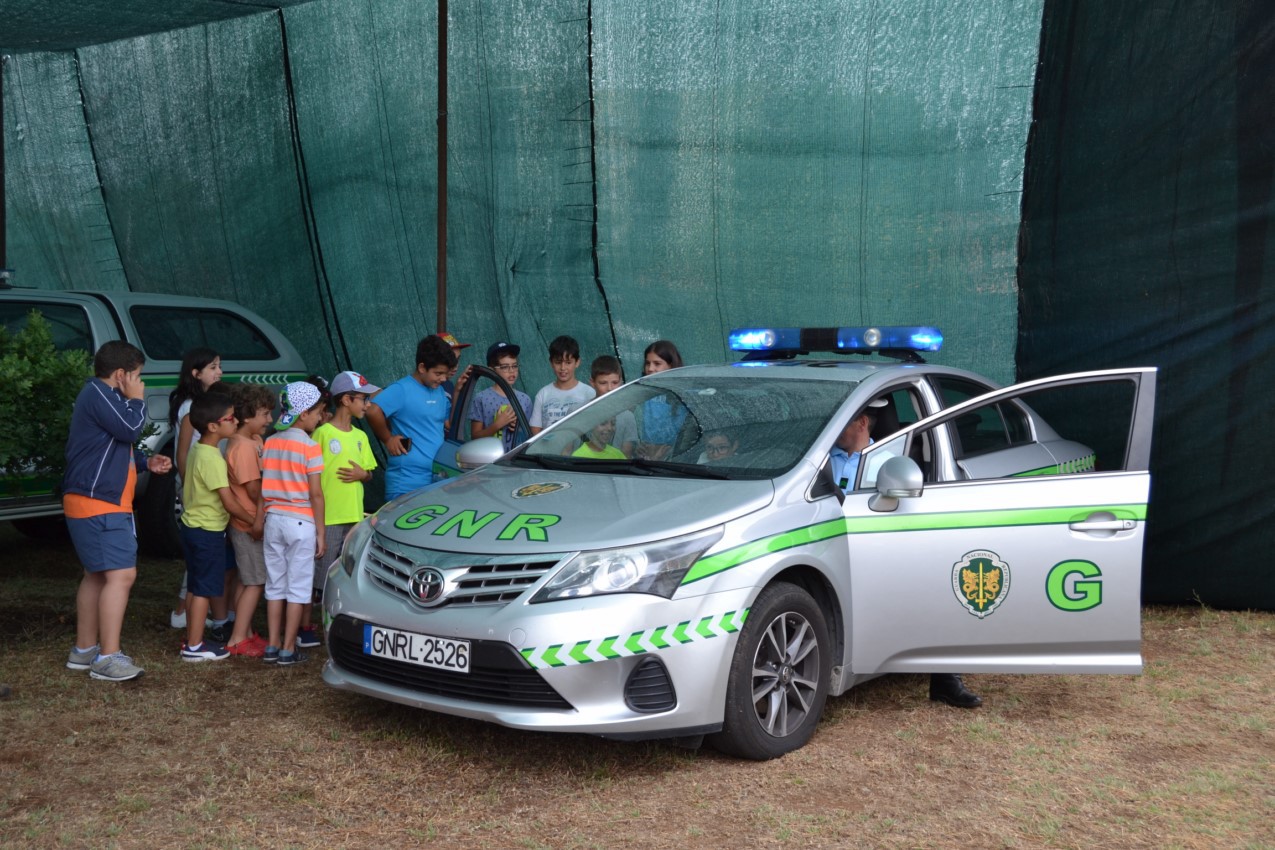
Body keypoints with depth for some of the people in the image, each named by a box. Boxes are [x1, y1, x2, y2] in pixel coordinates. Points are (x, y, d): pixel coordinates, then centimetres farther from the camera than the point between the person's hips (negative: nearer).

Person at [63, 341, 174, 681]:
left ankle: (84, 649, 26)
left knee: (98, 574, 17)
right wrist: (136, 400, -6)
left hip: (100, 502, 12)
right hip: (99, 504, -12)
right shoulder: (97, 393, -13)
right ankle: (108, 657, -15)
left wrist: (146, 462, 13)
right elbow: (130, 429, -22)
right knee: (121, 575, -15)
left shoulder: (104, 396, 20)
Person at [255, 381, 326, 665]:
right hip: (300, 522, -5)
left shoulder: (270, 443, 6)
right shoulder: (310, 446, -10)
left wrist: (260, 519, 14)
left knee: (275, 585, 12)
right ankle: (288, 649, 5)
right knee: (297, 587, 2)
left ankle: (272, 646, 16)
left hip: (273, 520, 6)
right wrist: (321, 531, -6)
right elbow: (315, 494, -11)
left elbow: (264, 487, 7)